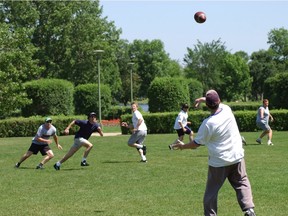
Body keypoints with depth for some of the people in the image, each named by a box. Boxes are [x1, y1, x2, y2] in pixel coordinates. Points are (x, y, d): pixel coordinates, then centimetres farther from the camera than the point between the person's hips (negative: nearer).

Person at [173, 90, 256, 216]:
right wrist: (203, 99, 20)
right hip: (237, 158, 4)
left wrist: (183, 146, 9)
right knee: (242, 184, 12)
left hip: (218, 163, -4)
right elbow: (218, 103, 20)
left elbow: (196, 144, -6)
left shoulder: (208, 123, -18)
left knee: (211, 191, 9)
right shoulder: (227, 110, -7)